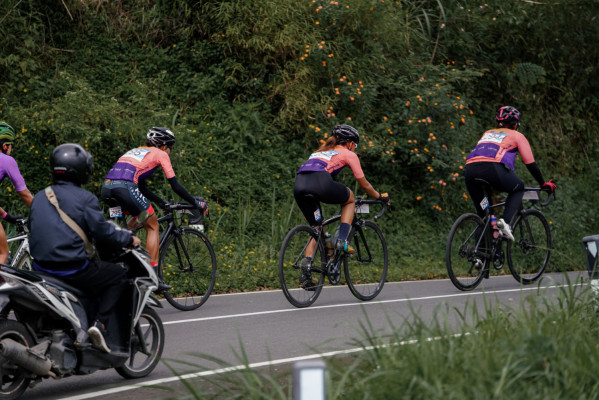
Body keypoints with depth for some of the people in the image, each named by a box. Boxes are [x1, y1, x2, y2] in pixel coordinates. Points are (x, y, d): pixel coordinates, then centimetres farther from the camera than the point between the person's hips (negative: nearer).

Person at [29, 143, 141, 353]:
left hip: (41, 267, 7)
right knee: (118, 275, 11)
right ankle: (99, 323, -6)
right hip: (72, 269, -7)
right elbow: (103, 232, -10)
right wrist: (129, 239, 7)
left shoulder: (39, 197, 12)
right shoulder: (84, 198, -9)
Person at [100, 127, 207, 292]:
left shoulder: (136, 151, 36)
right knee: (153, 226, 9)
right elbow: (175, 186, 13)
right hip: (125, 187, -7)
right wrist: (197, 203, 21)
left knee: (140, 217, 32)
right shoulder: (160, 154, 16)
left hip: (106, 187, 7)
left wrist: (162, 203, 48)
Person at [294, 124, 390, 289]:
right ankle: (342, 240, 9)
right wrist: (381, 197, 42)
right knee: (350, 199, 25)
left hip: (299, 184, 6)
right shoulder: (349, 154, 22)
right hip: (319, 183, -5)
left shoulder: (320, 151, 38)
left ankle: (306, 263, 0)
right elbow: (364, 184, 27)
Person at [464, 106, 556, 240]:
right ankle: (505, 221, 2)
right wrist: (544, 184, 32)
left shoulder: (488, 133, 36)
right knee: (518, 189, 24)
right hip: (493, 168, -4)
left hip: (470, 169, 4)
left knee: (482, 211, 21)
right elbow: (530, 164, 20)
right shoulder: (517, 136, 23)